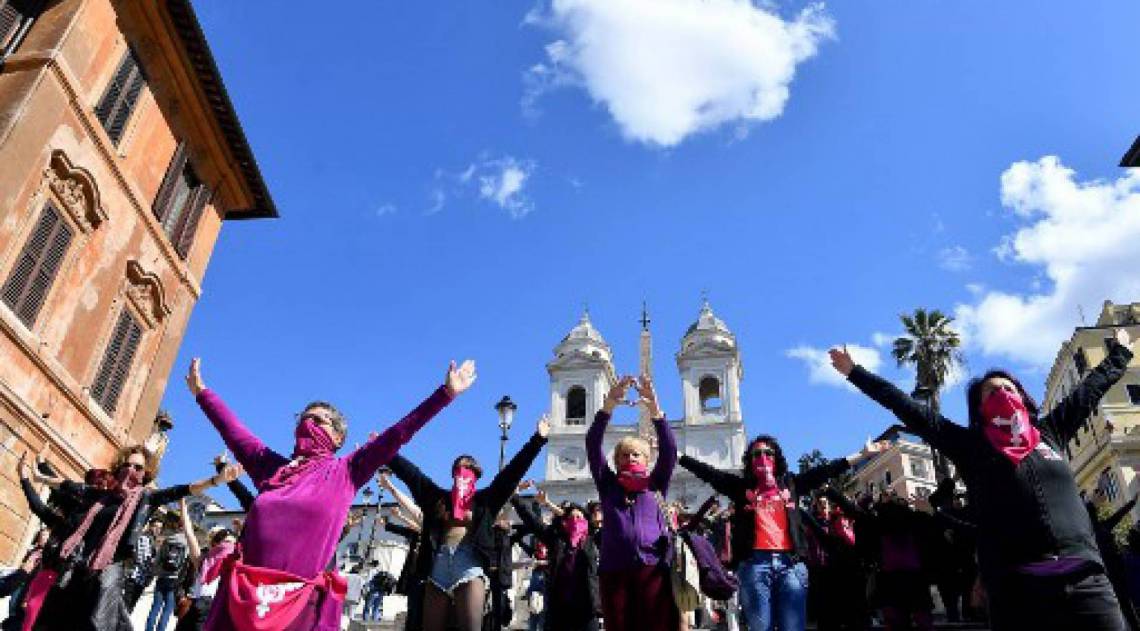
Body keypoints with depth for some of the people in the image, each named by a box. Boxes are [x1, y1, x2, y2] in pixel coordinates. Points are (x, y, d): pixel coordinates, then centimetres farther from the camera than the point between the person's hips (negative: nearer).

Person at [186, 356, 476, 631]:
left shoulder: (344, 472, 8)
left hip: (300, 599, -3)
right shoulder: (272, 465, 19)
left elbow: (397, 434, 4)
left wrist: (446, 393, 1)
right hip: (243, 592, 3)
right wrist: (201, 392, 37)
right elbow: (231, 428, 29)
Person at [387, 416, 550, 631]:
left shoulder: (485, 500, 14)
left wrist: (538, 439, 3)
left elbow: (513, 471, 8)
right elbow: (409, 471, 21)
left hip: (470, 569, -3)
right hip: (437, 571, 3)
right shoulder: (438, 497, 20)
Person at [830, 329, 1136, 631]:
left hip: (1087, 581, 3)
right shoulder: (969, 444, 9)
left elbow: (1091, 387, 32)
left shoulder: (1048, 432, 17)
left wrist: (1119, 353, 46)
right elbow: (908, 409, 7)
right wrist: (855, 372, 7)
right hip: (1016, 586, -3)